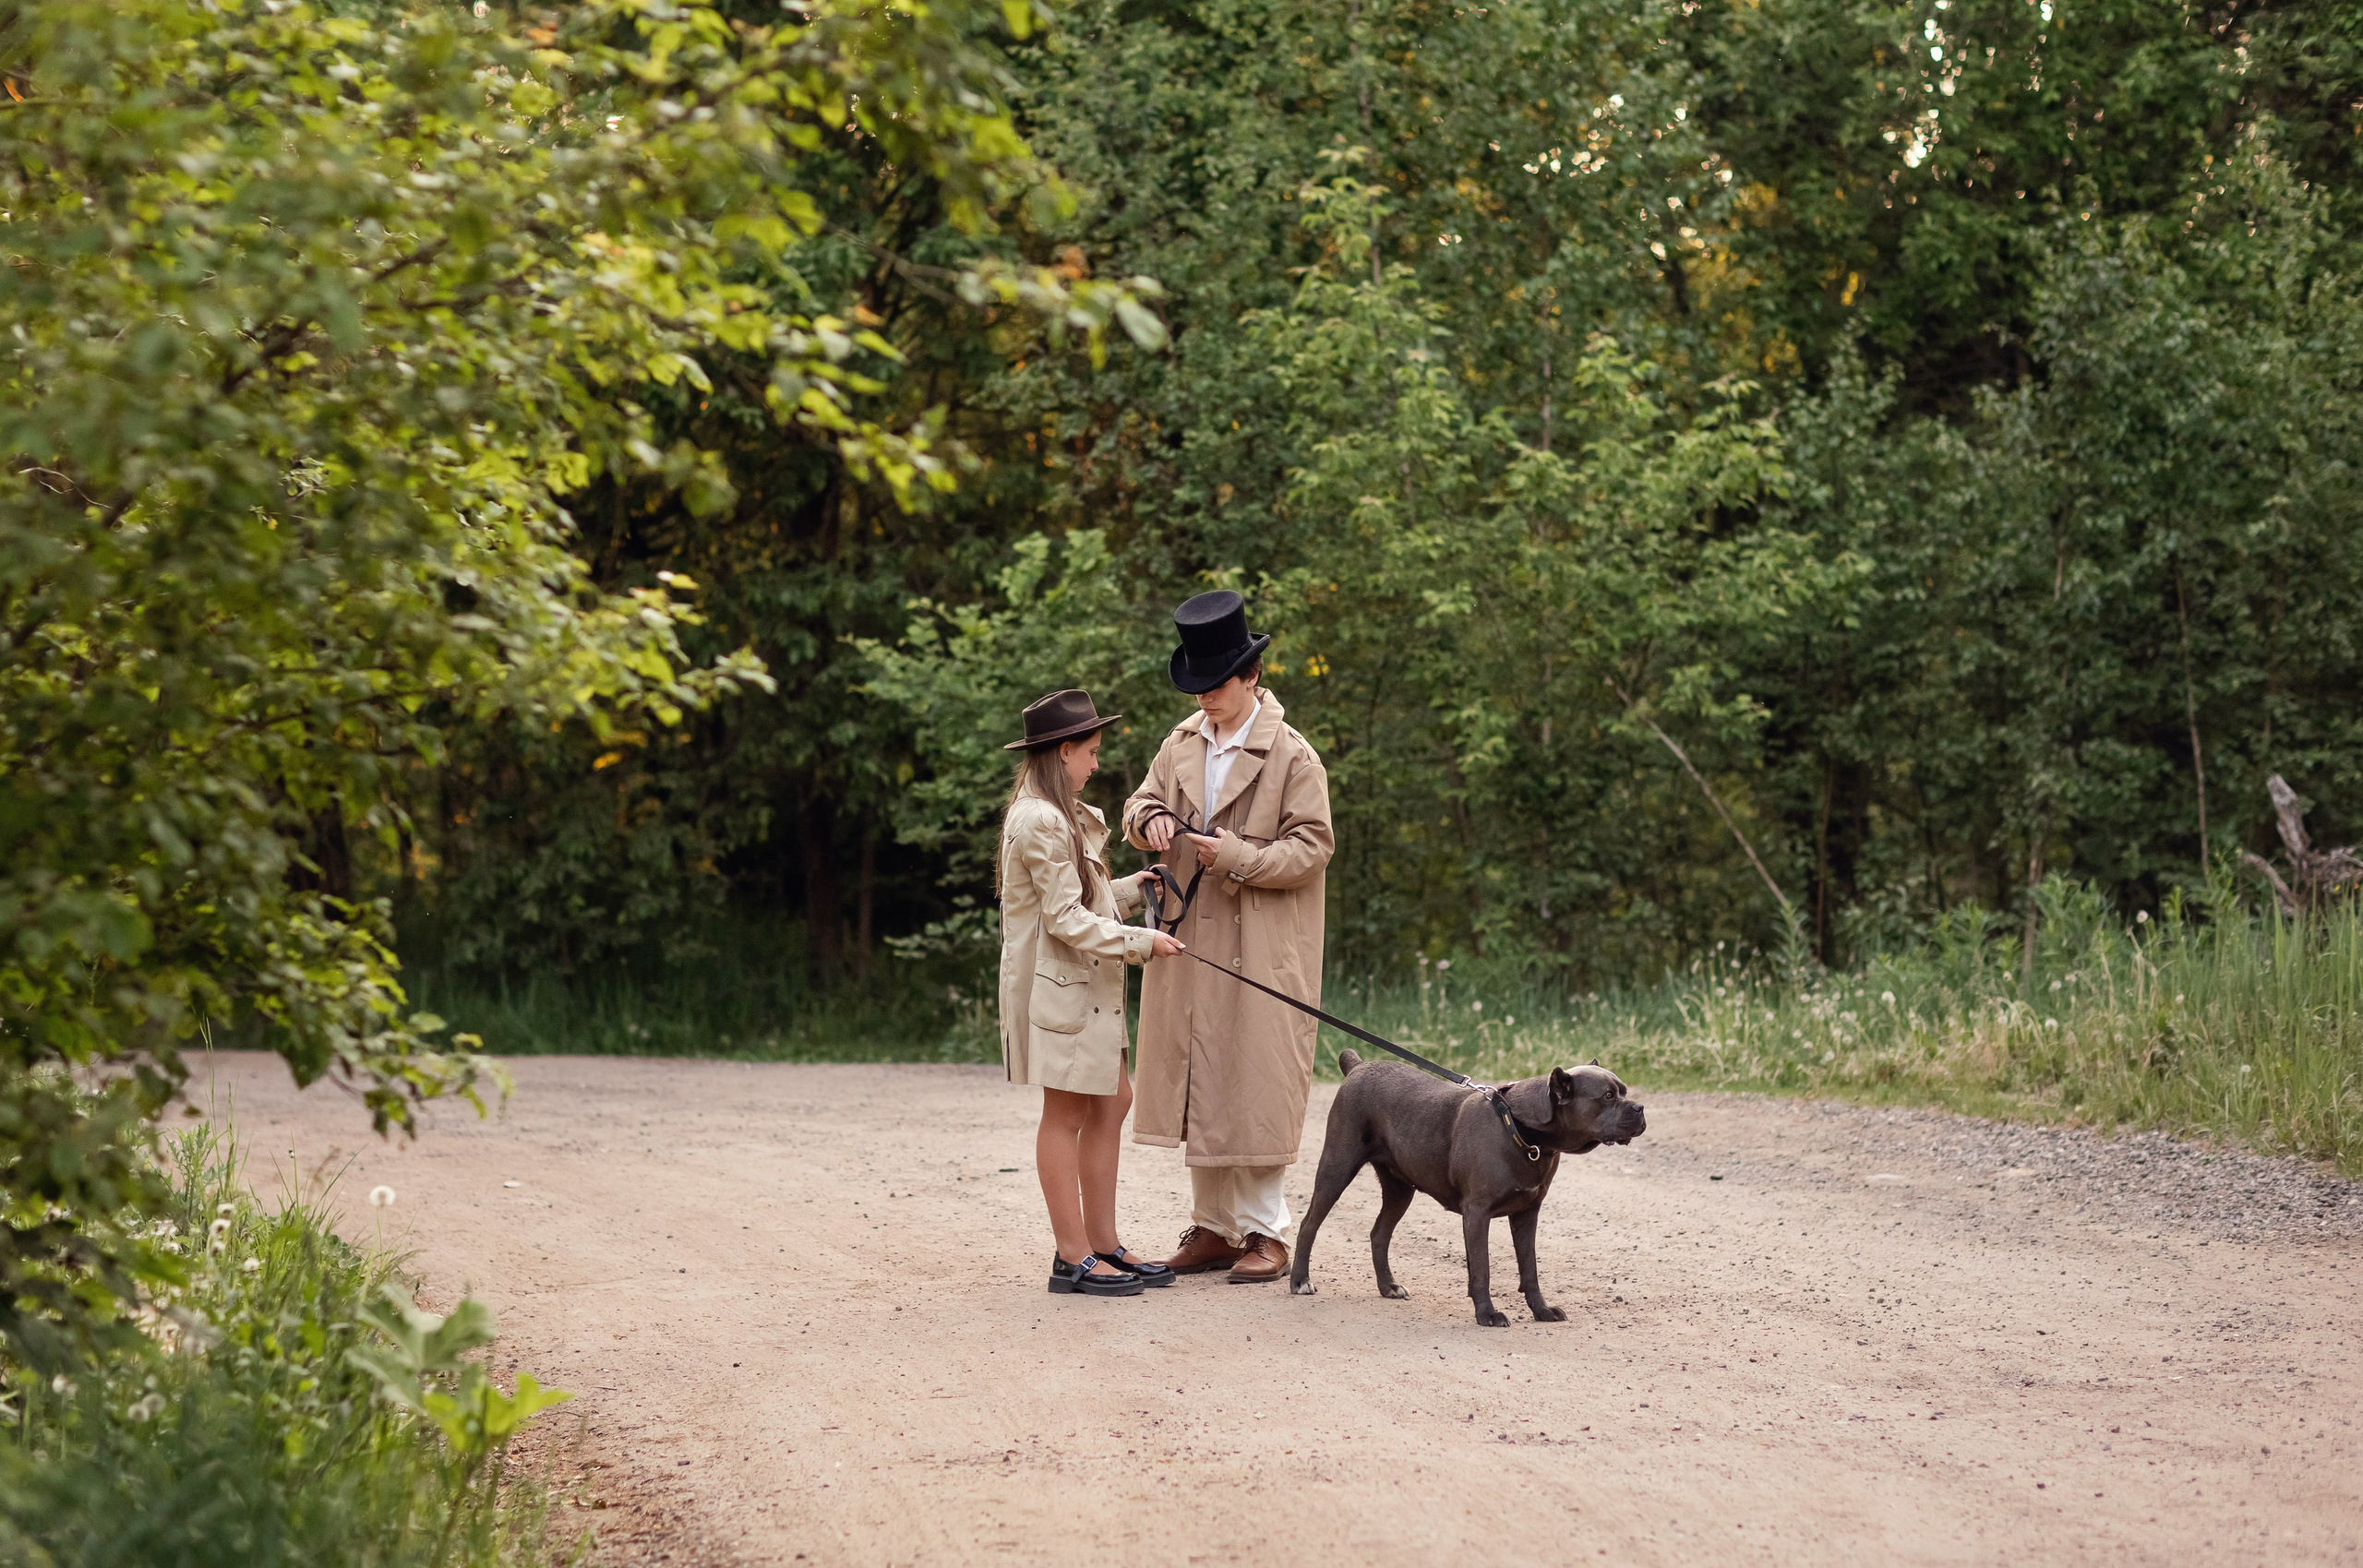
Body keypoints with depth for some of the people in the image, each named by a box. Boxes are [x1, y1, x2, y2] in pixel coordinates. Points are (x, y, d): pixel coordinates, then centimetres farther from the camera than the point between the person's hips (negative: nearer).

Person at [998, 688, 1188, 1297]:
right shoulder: (1041, 822, -18)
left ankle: (1102, 1242, 18)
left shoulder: (1058, 816, 16)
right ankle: (1074, 1258, 1)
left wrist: (1131, 889, 15)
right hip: (1056, 984, -10)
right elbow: (1066, 918, -20)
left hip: (1085, 987, 10)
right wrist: (1140, 941, -17)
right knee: (1066, 1115, -4)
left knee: (1112, 1101, 12)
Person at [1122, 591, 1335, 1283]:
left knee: (1256, 1083, -4)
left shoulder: (1291, 756, -8)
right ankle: (1212, 1227, 17)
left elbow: (1312, 846, -8)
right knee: (1197, 1086, 8)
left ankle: (1264, 1232, 5)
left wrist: (1239, 856, -21)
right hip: (1190, 943, 6)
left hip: (1261, 950, -6)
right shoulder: (1184, 742, 10)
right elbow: (1140, 804, 17)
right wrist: (1151, 820, -7)